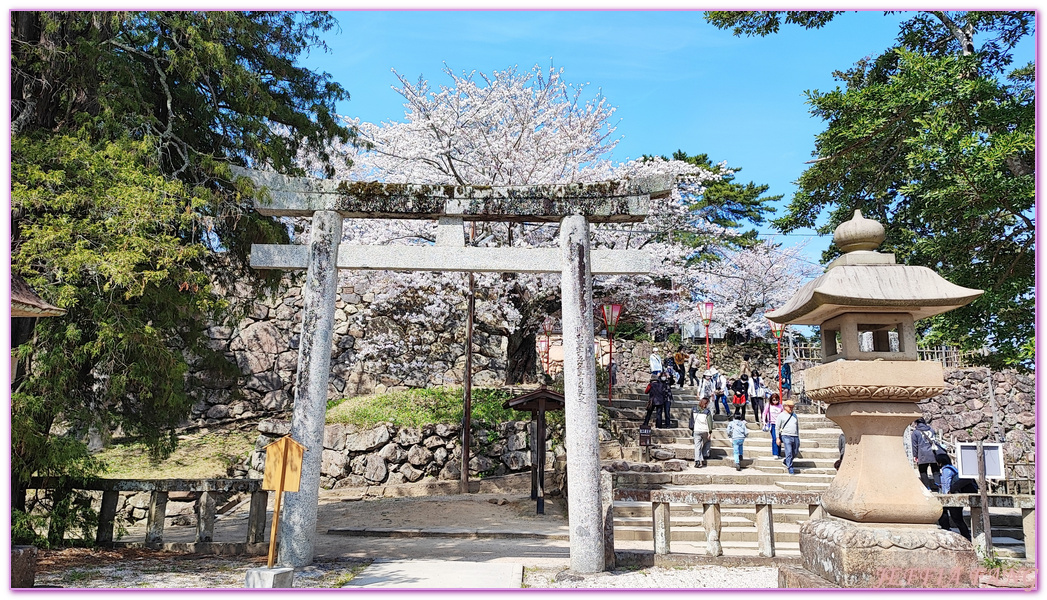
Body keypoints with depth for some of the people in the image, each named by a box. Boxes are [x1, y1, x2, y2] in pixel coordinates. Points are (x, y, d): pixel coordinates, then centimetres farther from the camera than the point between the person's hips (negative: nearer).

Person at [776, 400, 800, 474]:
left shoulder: (794, 415, 17)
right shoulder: (781, 415, 1)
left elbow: (797, 426, 24)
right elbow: (777, 427, 1)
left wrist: (798, 437, 20)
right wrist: (778, 438, -4)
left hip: (795, 437, 5)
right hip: (786, 436, -5)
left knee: (794, 454, 10)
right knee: (789, 453, -11)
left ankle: (786, 463, 34)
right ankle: (791, 470, -7)